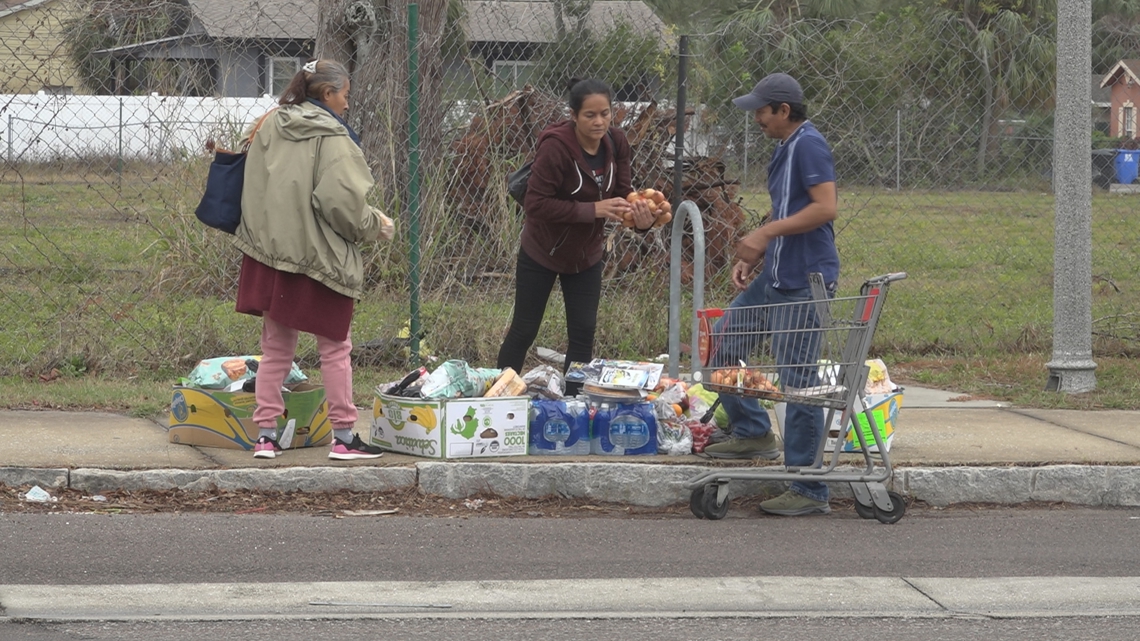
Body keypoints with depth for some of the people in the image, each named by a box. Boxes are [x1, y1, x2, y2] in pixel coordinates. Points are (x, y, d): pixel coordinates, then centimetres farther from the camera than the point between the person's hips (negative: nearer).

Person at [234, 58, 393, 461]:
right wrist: (374, 224, -2)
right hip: (319, 257, -6)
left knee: (275, 348, 13)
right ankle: (343, 436, 9)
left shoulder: (269, 129, 6)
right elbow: (341, 201, -19)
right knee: (334, 348, 6)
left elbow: (252, 190, 9)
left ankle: (265, 435, 11)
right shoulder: (331, 137, -12)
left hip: (270, 252, 6)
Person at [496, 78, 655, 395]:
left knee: (583, 334, 3)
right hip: (542, 253, -5)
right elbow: (535, 203, -30)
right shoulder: (556, 146, -28)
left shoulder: (616, 143, -9)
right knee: (523, 331, 4)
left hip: (586, 256, 5)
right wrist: (593, 210, -36)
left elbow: (623, 193, -6)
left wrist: (642, 218, -30)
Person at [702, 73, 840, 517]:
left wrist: (766, 233, -22)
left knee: (798, 380, -8)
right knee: (721, 344, 15)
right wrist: (751, 258, 13)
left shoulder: (808, 146, -14)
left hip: (805, 280, -11)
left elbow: (826, 207, -24)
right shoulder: (785, 148, 16)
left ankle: (809, 492, -3)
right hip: (774, 277, 11)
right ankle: (753, 433, 29)